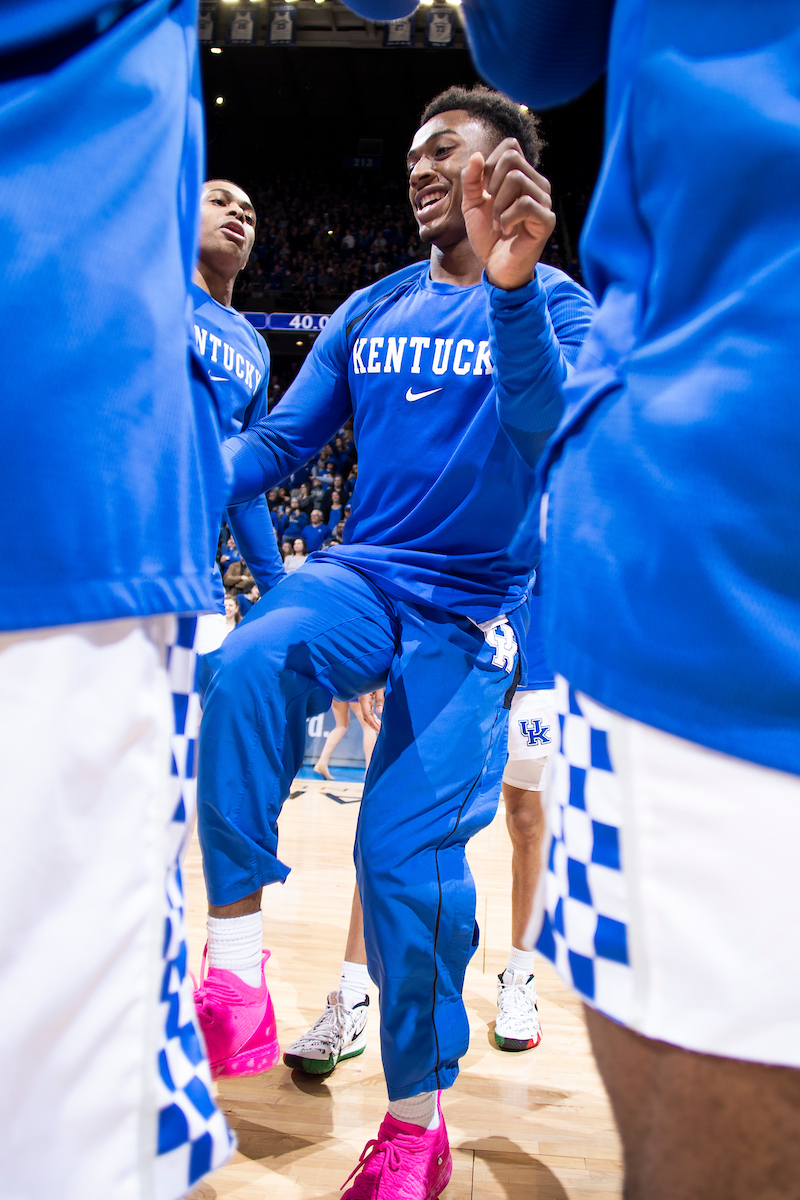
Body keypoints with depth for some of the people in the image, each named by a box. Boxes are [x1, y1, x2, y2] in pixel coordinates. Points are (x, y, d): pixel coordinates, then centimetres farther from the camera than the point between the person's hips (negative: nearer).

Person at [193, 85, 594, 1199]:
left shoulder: (554, 302, 1)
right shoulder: (369, 312, 14)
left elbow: (548, 427, -20)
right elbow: (280, 440, 10)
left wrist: (509, 283, -38)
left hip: (474, 607, -3)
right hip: (361, 573, 4)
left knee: (408, 848, -12)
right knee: (247, 662, -31)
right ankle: (235, 946, -21)